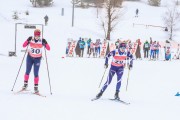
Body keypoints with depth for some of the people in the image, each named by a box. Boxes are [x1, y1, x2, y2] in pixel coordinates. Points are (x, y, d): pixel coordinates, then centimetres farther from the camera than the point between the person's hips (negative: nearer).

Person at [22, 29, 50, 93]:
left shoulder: (42, 41, -14)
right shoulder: (30, 39, -12)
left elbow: (48, 48, -17)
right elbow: (24, 45, -16)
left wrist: (45, 43, -33)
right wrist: (28, 41, -32)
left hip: (37, 59, -1)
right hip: (30, 57, 1)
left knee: (36, 73, -5)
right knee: (27, 72, 7)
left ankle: (36, 87, 2)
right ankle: (25, 84, 25)